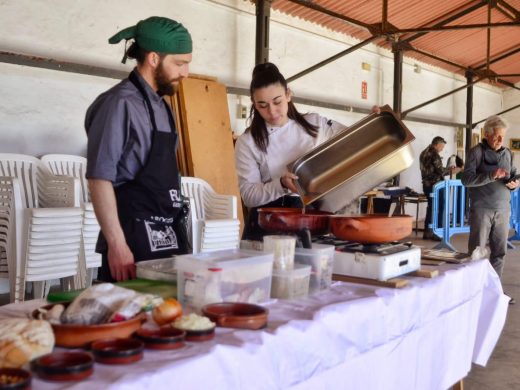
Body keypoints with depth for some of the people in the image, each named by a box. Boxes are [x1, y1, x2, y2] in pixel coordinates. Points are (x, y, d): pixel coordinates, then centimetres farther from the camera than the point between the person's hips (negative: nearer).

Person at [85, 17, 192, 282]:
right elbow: (99, 178, -17)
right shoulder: (121, 103, -12)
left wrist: (175, 230, 18)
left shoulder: (160, 105, 13)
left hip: (167, 235, 8)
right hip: (135, 235, -8)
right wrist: (117, 244, -20)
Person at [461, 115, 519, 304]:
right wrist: (491, 175, -25)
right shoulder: (477, 151, -5)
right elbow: (466, 179, -13)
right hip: (482, 209, -5)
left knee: (500, 252, 8)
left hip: (503, 210, 5)